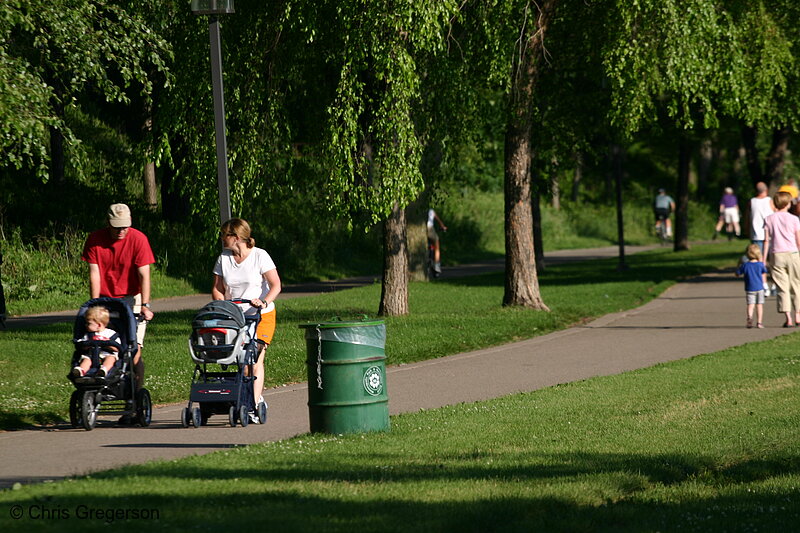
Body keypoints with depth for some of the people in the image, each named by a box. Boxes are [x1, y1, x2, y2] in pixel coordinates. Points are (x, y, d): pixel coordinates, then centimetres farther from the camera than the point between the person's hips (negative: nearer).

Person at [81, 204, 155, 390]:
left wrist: (145, 305, -24)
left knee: (134, 350, -12)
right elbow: (94, 274, -6)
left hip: (131, 298, -2)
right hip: (105, 299, 2)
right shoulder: (95, 240, -4)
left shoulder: (138, 239, -10)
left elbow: (144, 274, -15)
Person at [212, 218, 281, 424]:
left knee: (255, 358, -14)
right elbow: (217, 289, 7)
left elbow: (276, 285, -10)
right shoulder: (223, 259, 6)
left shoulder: (259, 256, -6)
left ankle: (254, 408, -17)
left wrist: (264, 302, -28)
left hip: (261, 316, -4)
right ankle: (257, 399, 16)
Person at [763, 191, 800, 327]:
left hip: (776, 255, 1)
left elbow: (766, 240, 1)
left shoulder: (769, 220, 2)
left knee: (782, 288, 0)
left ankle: (788, 317, -10)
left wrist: (764, 258, 4)